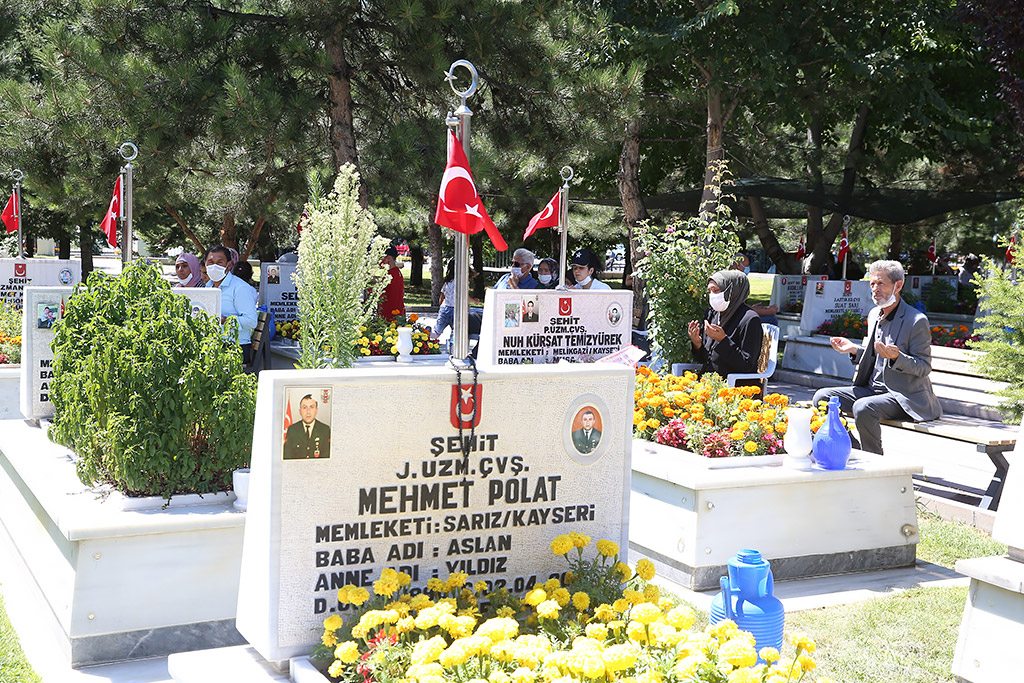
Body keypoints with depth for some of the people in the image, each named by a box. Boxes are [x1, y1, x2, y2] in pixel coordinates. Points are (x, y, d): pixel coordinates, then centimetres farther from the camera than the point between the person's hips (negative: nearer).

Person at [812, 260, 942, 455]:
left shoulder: (917, 321, -12)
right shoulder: (874, 315, 13)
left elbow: (924, 368, -11)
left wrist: (896, 357, -28)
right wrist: (855, 350, 4)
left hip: (904, 396, -8)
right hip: (873, 388, 8)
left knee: (863, 408, -35)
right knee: (822, 397, -7)